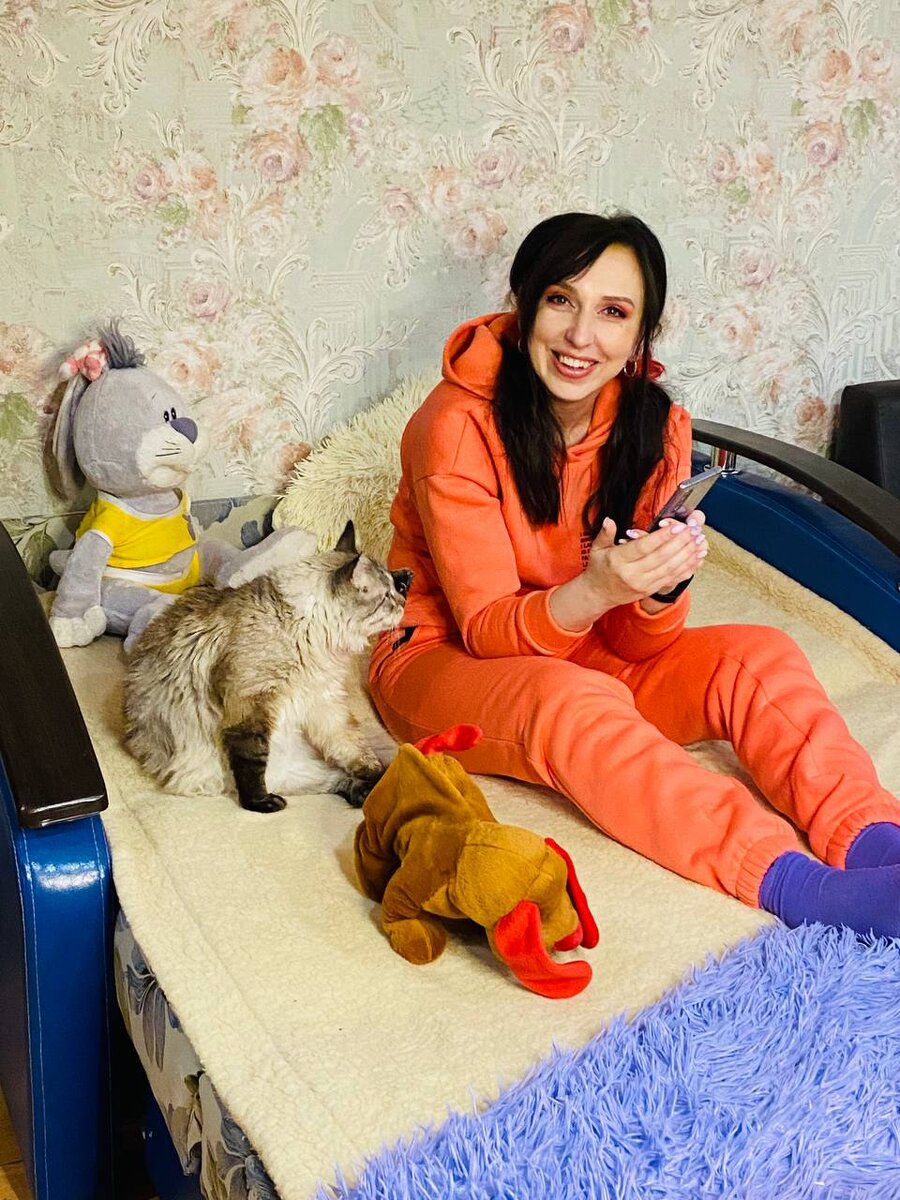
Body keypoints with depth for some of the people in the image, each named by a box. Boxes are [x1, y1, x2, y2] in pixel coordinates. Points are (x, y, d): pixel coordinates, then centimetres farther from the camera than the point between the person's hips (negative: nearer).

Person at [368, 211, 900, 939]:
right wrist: (595, 592, -39)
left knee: (759, 656, -18)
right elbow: (487, 631, -20)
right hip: (444, 661, -5)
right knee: (575, 702, -37)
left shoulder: (653, 425, -7)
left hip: (584, 655, 5)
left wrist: (663, 586, -31)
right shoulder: (459, 423, -20)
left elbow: (637, 643, -7)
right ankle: (798, 887, -46)